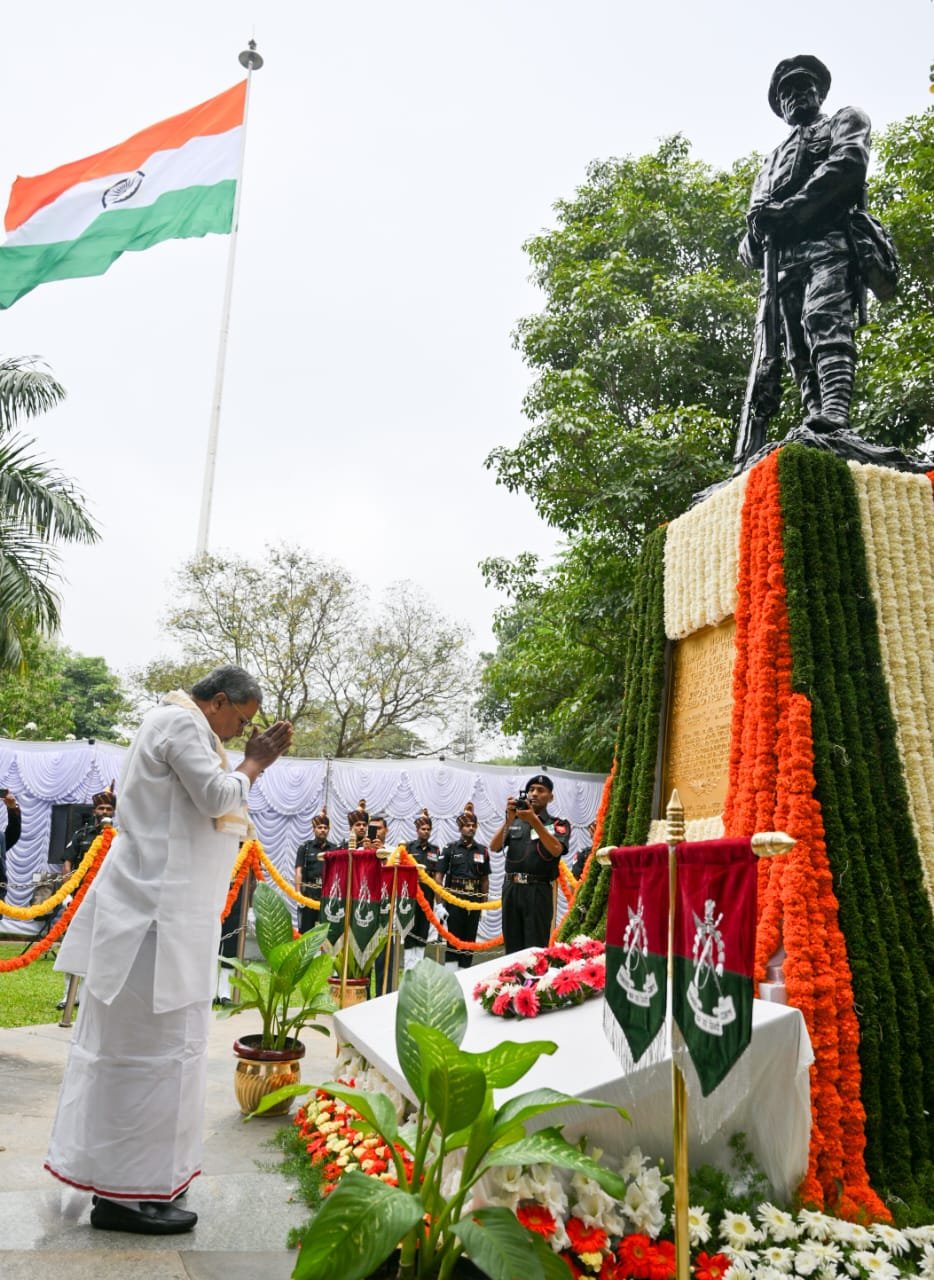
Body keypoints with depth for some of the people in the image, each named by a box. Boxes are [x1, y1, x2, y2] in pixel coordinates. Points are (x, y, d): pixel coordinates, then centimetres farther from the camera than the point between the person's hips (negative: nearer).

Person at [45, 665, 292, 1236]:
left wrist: (254, 762, 12)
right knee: (155, 1042, -5)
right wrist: (254, 762, -5)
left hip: (161, 907, 11)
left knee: (133, 1039, 16)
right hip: (157, 910, -11)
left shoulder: (182, 727, 19)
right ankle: (126, 1191, 5)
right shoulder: (181, 723, -13)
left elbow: (213, 805, 20)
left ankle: (119, 1173, 27)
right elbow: (217, 797, -19)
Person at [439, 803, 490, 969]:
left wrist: (484, 904, 9)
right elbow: (439, 876, -2)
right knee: (454, 937, -3)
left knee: (470, 938, 7)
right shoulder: (450, 848, -1)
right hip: (454, 899, -3)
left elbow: (485, 879, 12)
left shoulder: (483, 851, 8)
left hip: (474, 899, 3)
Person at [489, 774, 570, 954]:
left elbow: (556, 850, -12)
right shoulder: (514, 822, 16)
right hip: (511, 889, 3)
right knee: (512, 948, 7)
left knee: (535, 949, -6)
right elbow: (494, 847, 4)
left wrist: (534, 820, -17)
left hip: (538, 891, -3)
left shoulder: (559, 824, 7)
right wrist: (509, 820, -9)